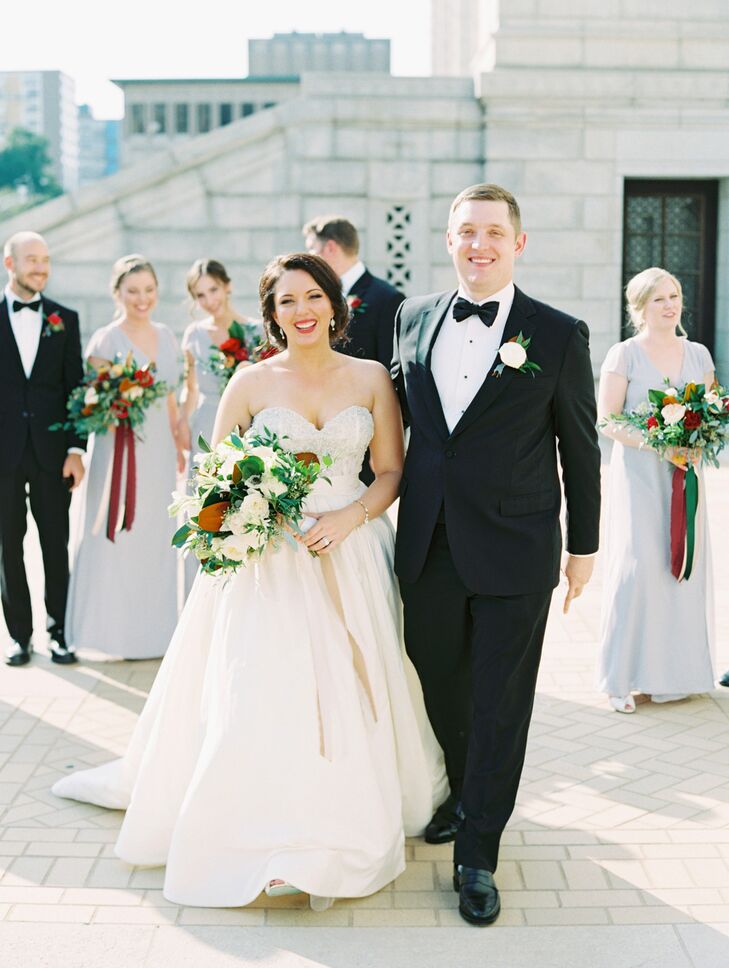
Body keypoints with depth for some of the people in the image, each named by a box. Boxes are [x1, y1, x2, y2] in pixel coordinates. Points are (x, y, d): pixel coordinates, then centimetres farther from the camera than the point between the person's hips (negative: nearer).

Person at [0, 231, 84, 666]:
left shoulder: (65, 318, 7)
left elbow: (76, 386, 5)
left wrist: (76, 449, -2)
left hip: (51, 452, 1)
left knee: (57, 545, 6)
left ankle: (60, 632, 17)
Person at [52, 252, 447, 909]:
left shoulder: (371, 379, 4)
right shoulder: (252, 383, 2)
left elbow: (391, 474, 4)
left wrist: (349, 517, -13)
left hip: (349, 554, 1)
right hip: (269, 563, -1)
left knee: (349, 696, 0)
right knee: (260, 699, -6)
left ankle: (342, 829, 18)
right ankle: (266, 839, 9)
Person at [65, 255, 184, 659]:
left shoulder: (166, 337, 10)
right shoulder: (105, 339, -7)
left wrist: (178, 446, 17)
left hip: (158, 450, 5)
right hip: (119, 448, -5)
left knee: (156, 538, 11)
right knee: (117, 538, -1)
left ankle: (153, 626, 23)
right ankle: (117, 630, 11)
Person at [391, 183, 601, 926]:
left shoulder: (558, 335, -6)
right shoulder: (413, 318, 4)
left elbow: (580, 448, 0)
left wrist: (583, 545, 3)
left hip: (514, 553, -3)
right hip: (427, 547, 4)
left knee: (500, 705, 4)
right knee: (440, 686, 17)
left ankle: (476, 855, 18)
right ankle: (464, 793, 43)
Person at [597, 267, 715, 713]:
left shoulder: (698, 354, 10)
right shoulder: (624, 355, -3)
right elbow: (608, 420, -8)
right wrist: (658, 445, -19)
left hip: (683, 475, 5)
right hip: (639, 475, -4)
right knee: (637, 567, -9)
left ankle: (672, 669, 14)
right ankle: (624, 678, -1)